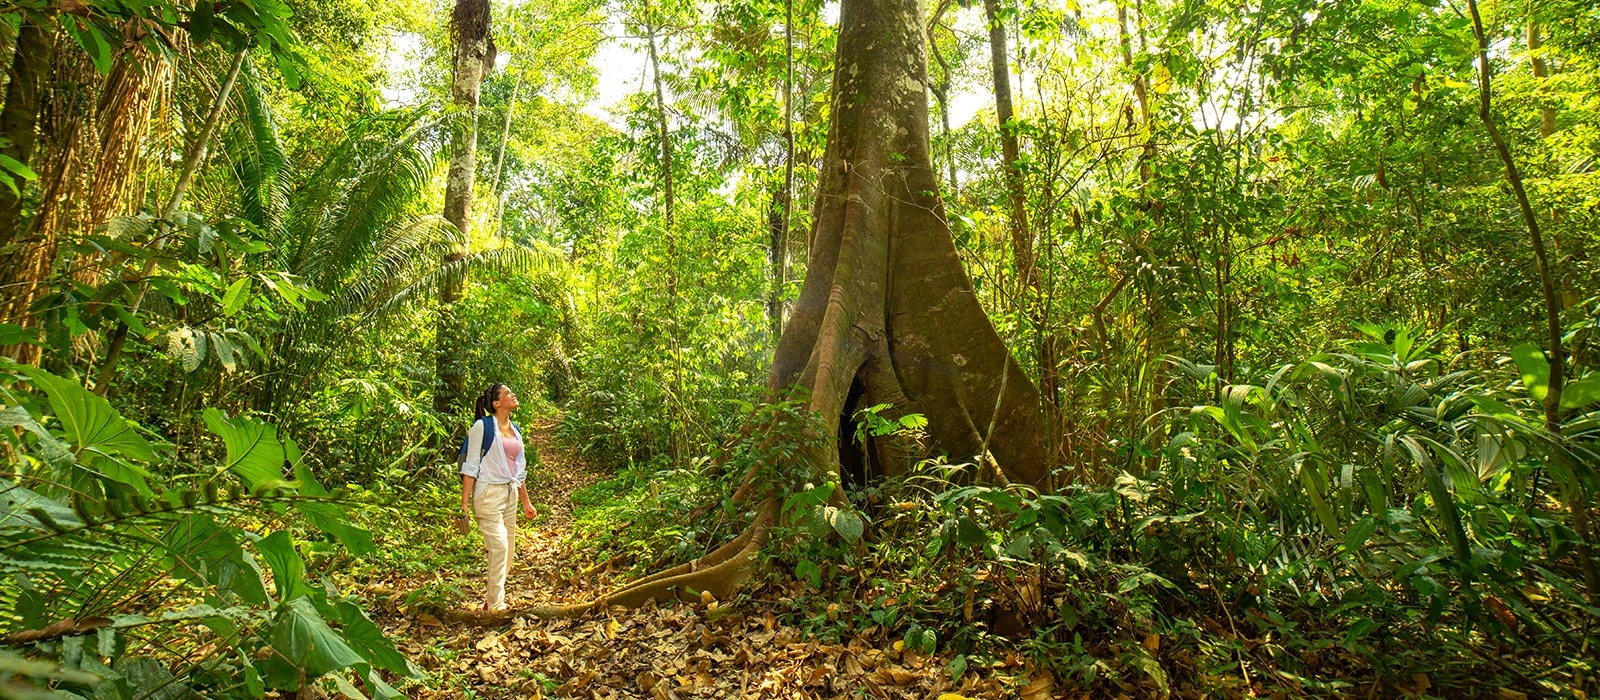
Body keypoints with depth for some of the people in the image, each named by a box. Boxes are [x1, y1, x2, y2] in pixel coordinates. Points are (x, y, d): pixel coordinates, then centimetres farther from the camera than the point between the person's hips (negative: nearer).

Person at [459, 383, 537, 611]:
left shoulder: (515, 430, 14)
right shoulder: (483, 426, -6)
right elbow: (470, 465, -9)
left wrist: (526, 502, 22)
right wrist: (464, 503, -13)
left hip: (510, 494, 7)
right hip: (488, 493, -7)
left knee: (508, 550, 8)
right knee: (499, 546, -12)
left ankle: (491, 598, 22)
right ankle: (496, 606, -1)